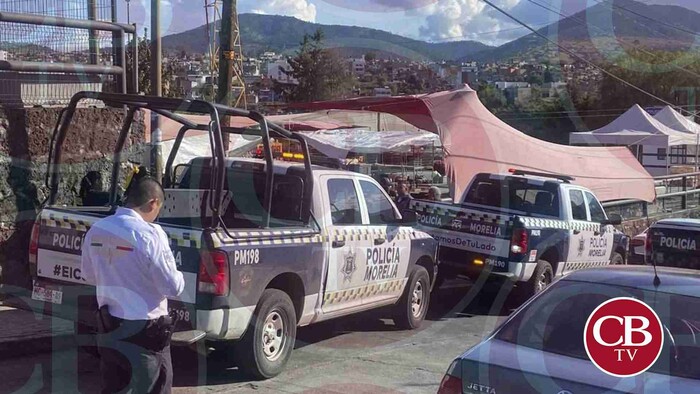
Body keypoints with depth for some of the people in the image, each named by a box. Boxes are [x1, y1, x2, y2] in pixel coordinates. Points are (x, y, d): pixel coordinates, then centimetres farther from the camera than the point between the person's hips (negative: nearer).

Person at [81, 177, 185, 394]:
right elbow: (172, 287, -17)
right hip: (144, 331, -6)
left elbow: (89, 275, 15)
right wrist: (179, 277, 4)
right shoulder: (149, 235, -22)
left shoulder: (96, 230, -1)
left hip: (108, 327, 7)